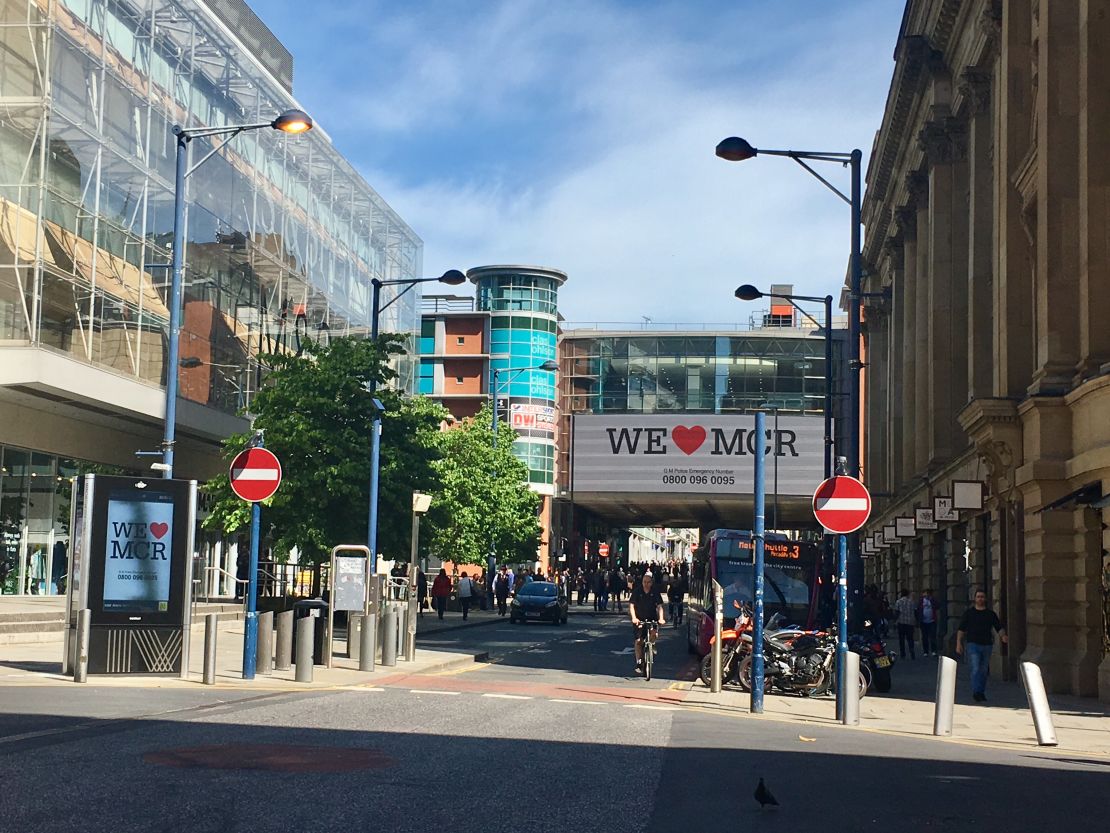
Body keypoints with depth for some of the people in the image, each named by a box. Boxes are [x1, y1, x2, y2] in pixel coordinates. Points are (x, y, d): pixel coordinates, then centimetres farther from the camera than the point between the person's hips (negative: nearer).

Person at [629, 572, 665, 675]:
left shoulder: (655, 592, -3)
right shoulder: (637, 592, -6)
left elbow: (659, 606, -9)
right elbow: (631, 605, -11)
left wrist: (660, 618, -24)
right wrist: (634, 618, -26)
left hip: (652, 618, 0)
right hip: (639, 619, 0)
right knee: (638, 641, -4)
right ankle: (639, 663, 6)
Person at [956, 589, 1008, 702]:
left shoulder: (991, 614, 9)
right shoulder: (968, 613, 4)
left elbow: (999, 627, 6)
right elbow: (961, 629, 5)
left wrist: (1003, 636, -15)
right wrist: (958, 644, -3)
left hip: (987, 645, 3)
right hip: (972, 644, -3)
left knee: (984, 670, 9)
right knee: (975, 668, -16)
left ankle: (981, 693, 20)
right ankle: (976, 692, -18)